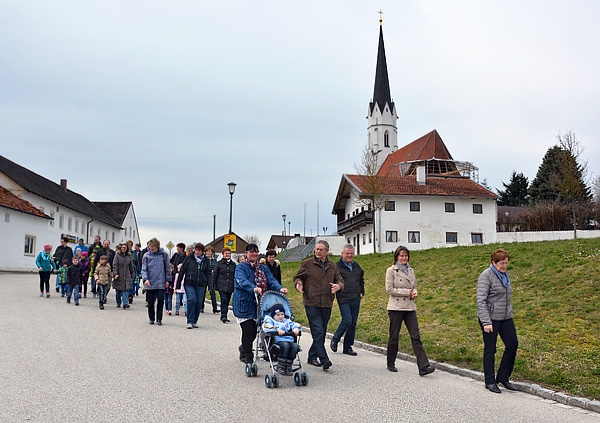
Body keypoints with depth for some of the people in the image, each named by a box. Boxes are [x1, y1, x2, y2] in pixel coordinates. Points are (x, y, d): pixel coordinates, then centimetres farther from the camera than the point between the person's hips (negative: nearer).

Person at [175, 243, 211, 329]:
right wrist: (178, 285, 3)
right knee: (192, 300, -18)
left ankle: (195, 321, 17)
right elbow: (182, 271, 5)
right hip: (189, 284, -2)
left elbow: (208, 274, 14)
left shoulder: (206, 261, 10)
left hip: (201, 285, 2)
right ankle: (190, 322, -10)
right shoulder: (189, 258, 3)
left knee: (199, 303, 1)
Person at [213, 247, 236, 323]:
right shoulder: (219, 263, 2)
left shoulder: (233, 264, 11)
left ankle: (223, 317, 19)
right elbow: (214, 275, 3)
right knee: (224, 300, -15)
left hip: (230, 287, 3)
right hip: (221, 286, -3)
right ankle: (224, 317, -14)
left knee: (227, 302, 8)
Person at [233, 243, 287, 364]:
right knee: (248, 331, -8)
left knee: (254, 331, 5)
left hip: (259, 305, 5)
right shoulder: (240, 268, 0)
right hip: (244, 303, -5)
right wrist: (253, 288, -38)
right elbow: (242, 281, -19)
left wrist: (280, 288, -20)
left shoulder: (264, 268, 17)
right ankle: (248, 359, 5)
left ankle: (244, 349, 34)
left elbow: (271, 280, 1)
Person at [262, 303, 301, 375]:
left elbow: (294, 324, 21)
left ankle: (288, 366, -14)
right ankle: (280, 366, -21)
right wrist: (277, 329, -24)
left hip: (289, 340, 5)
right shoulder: (269, 320, 12)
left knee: (295, 346, -26)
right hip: (277, 340, -5)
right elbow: (266, 327, -9)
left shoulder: (287, 321, 30)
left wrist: (296, 328, -5)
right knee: (285, 345, -36)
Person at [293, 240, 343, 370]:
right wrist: (298, 284, -14)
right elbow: (297, 277, 8)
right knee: (318, 332, -12)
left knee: (321, 333, 10)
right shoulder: (307, 264, 3)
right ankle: (324, 359, -15)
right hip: (311, 304, -4)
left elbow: (340, 280, 14)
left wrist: (338, 286, -9)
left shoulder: (333, 266, 13)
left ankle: (312, 357, 23)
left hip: (326, 305, 5)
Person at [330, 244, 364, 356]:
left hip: (356, 300, 6)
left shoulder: (356, 266, 15)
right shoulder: (337, 266, -5)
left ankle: (348, 347, 15)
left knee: (353, 323, 6)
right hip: (343, 300, -6)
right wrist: (336, 292, -10)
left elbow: (361, 280, 29)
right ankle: (335, 340, 9)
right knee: (347, 321, -14)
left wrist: (362, 292, 20)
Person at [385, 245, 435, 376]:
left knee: (415, 336, -4)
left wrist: (414, 293, -2)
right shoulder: (391, 270, -4)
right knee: (394, 336, 3)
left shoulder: (411, 270, 13)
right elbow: (389, 289, -10)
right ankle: (390, 364, 21)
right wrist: (407, 292, -13)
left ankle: (423, 367, -10)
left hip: (410, 307, 5)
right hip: (396, 307, -4)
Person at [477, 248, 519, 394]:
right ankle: (490, 382, 13)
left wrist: (509, 314, 21)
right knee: (490, 349, 1)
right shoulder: (486, 276, -12)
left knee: (512, 344, 1)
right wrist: (486, 322, -21)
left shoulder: (504, 275, 13)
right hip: (490, 318, -7)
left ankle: (503, 377, 15)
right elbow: (481, 301, -17)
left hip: (505, 317, 8)